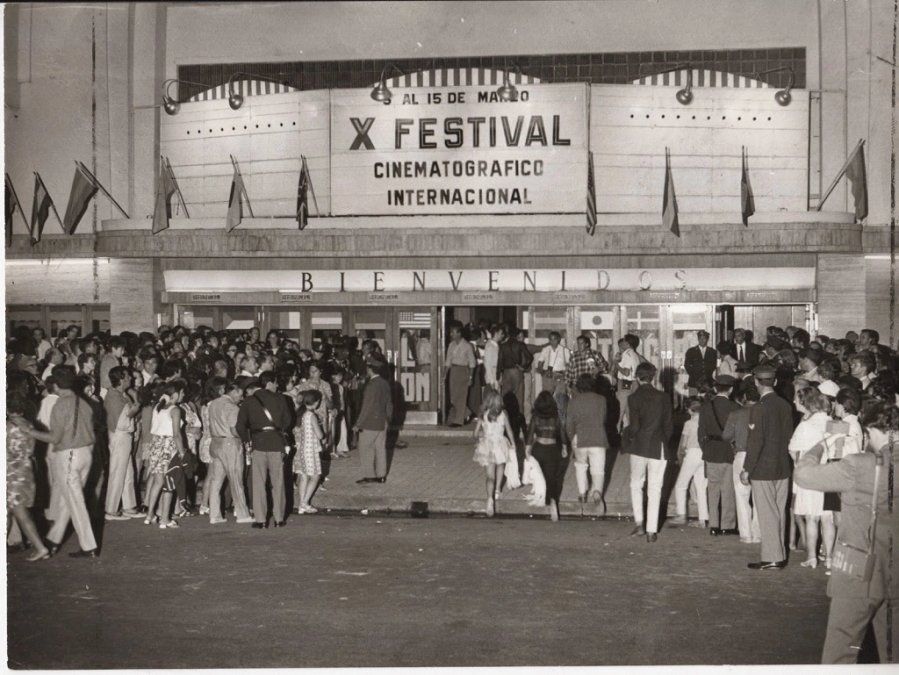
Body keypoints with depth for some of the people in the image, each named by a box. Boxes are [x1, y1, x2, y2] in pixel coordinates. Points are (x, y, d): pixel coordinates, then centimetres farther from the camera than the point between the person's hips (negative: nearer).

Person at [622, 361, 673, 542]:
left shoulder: (633, 397, -9)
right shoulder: (663, 397, -2)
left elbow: (634, 426, -14)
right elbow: (669, 426, 1)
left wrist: (626, 433, 6)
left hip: (638, 447, -1)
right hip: (658, 448, 1)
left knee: (636, 485, 17)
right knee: (654, 489, 7)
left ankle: (639, 523, 8)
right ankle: (651, 531, 8)